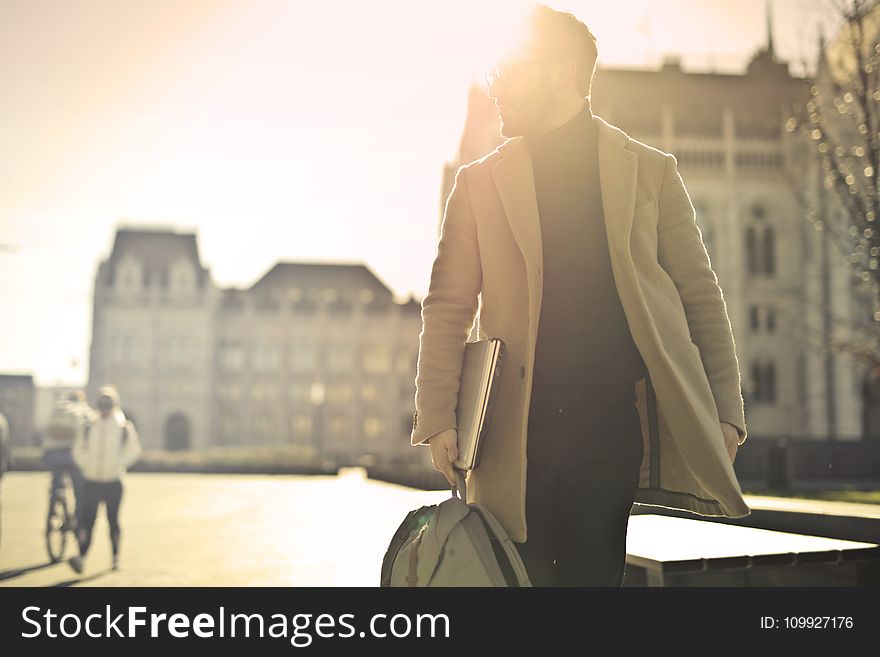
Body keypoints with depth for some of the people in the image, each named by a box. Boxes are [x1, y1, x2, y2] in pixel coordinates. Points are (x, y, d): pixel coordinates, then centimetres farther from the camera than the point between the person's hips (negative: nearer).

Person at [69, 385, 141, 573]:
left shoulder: (123, 426, -2)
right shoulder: (90, 425, 3)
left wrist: (118, 465, -3)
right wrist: (86, 464, -1)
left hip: (113, 482, -1)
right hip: (91, 481, 1)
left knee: (113, 520, 1)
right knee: (87, 519, 1)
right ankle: (81, 556, 1)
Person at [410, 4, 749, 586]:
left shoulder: (651, 171, 9)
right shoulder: (480, 181, 10)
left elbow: (700, 296, 8)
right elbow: (447, 308, 7)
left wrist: (725, 410, 0)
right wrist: (438, 419, -3)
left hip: (614, 423, 0)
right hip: (515, 428, 1)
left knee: (594, 573, 3)